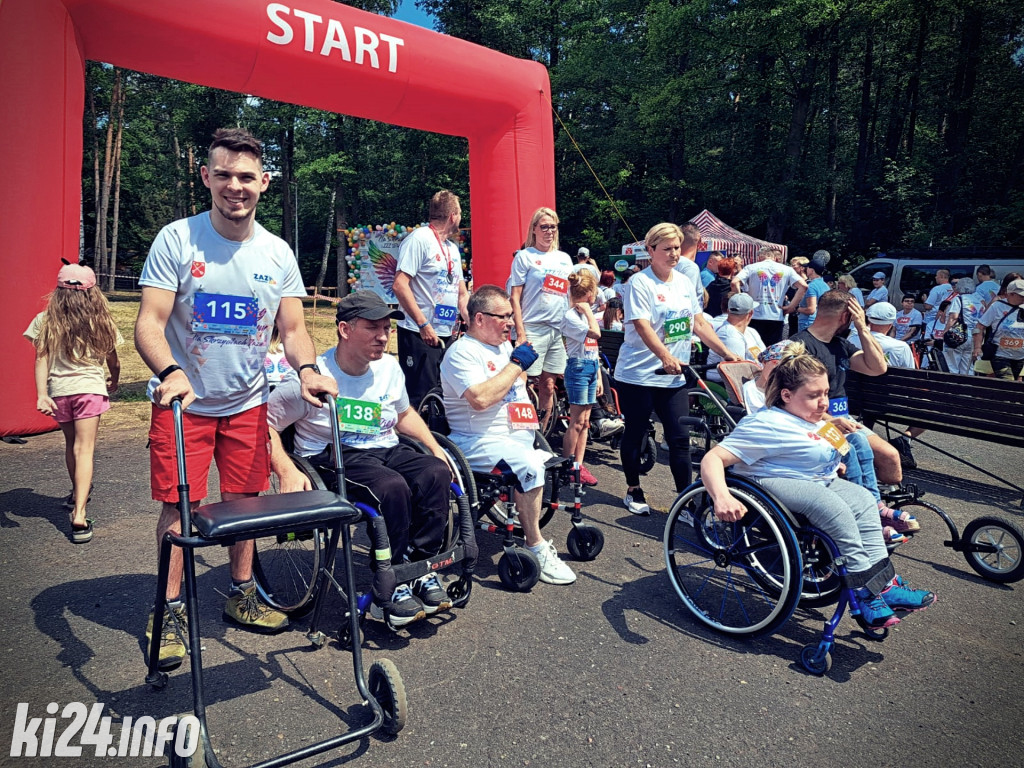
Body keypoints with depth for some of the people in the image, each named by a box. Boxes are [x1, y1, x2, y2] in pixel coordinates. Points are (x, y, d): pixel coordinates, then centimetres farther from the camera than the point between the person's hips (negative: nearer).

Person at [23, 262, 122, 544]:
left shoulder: (45, 321, 2)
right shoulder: (100, 322, 2)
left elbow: (41, 359, -6)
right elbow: (113, 363, 9)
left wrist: (41, 394, -10)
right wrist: (113, 382, 28)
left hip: (58, 390, 2)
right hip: (90, 387, -2)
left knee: (71, 444, 22)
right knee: (84, 449, -6)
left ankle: (78, 492, 43)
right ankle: (79, 514, -17)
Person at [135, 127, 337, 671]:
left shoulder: (278, 253, 1)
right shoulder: (177, 239, -10)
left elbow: (293, 329, 2)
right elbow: (149, 324, -15)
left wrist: (307, 370, -19)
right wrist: (169, 373, -35)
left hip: (248, 401, 3)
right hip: (184, 401, -3)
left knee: (245, 499, 11)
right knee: (179, 504, -1)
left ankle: (241, 595, 30)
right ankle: (170, 610, 18)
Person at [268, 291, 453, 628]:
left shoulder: (389, 366, 9)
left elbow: (404, 414, 25)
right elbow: (265, 422, -6)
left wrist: (435, 448, 11)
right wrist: (287, 471, -20)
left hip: (386, 450, 6)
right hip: (333, 458, -5)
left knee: (436, 473, -24)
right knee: (392, 487, -34)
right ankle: (392, 586, -19)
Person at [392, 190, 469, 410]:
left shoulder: (452, 247, 17)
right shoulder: (419, 239, -8)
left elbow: (462, 294, 19)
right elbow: (400, 285, -17)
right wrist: (424, 324, -22)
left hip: (446, 335, 8)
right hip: (420, 335, -8)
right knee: (419, 398, -7)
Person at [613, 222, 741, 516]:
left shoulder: (685, 282, 10)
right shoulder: (640, 283, -10)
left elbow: (699, 323, 12)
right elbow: (642, 326, -22)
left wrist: (726, 352, 4)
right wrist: (665, 356, -37)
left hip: (674, 377, 5)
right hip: (638, 374, -5)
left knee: (680, 439, 0)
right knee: (635, 434, 8)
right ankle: (633, 490, 26)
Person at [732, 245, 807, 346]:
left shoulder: (751, 268, 4)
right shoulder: (786, 269, 8)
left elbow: (734, 283, -11)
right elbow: (803, 286, -3)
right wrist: (791, 307, 0)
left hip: (755, 316, -1)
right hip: (776, 317, 1)